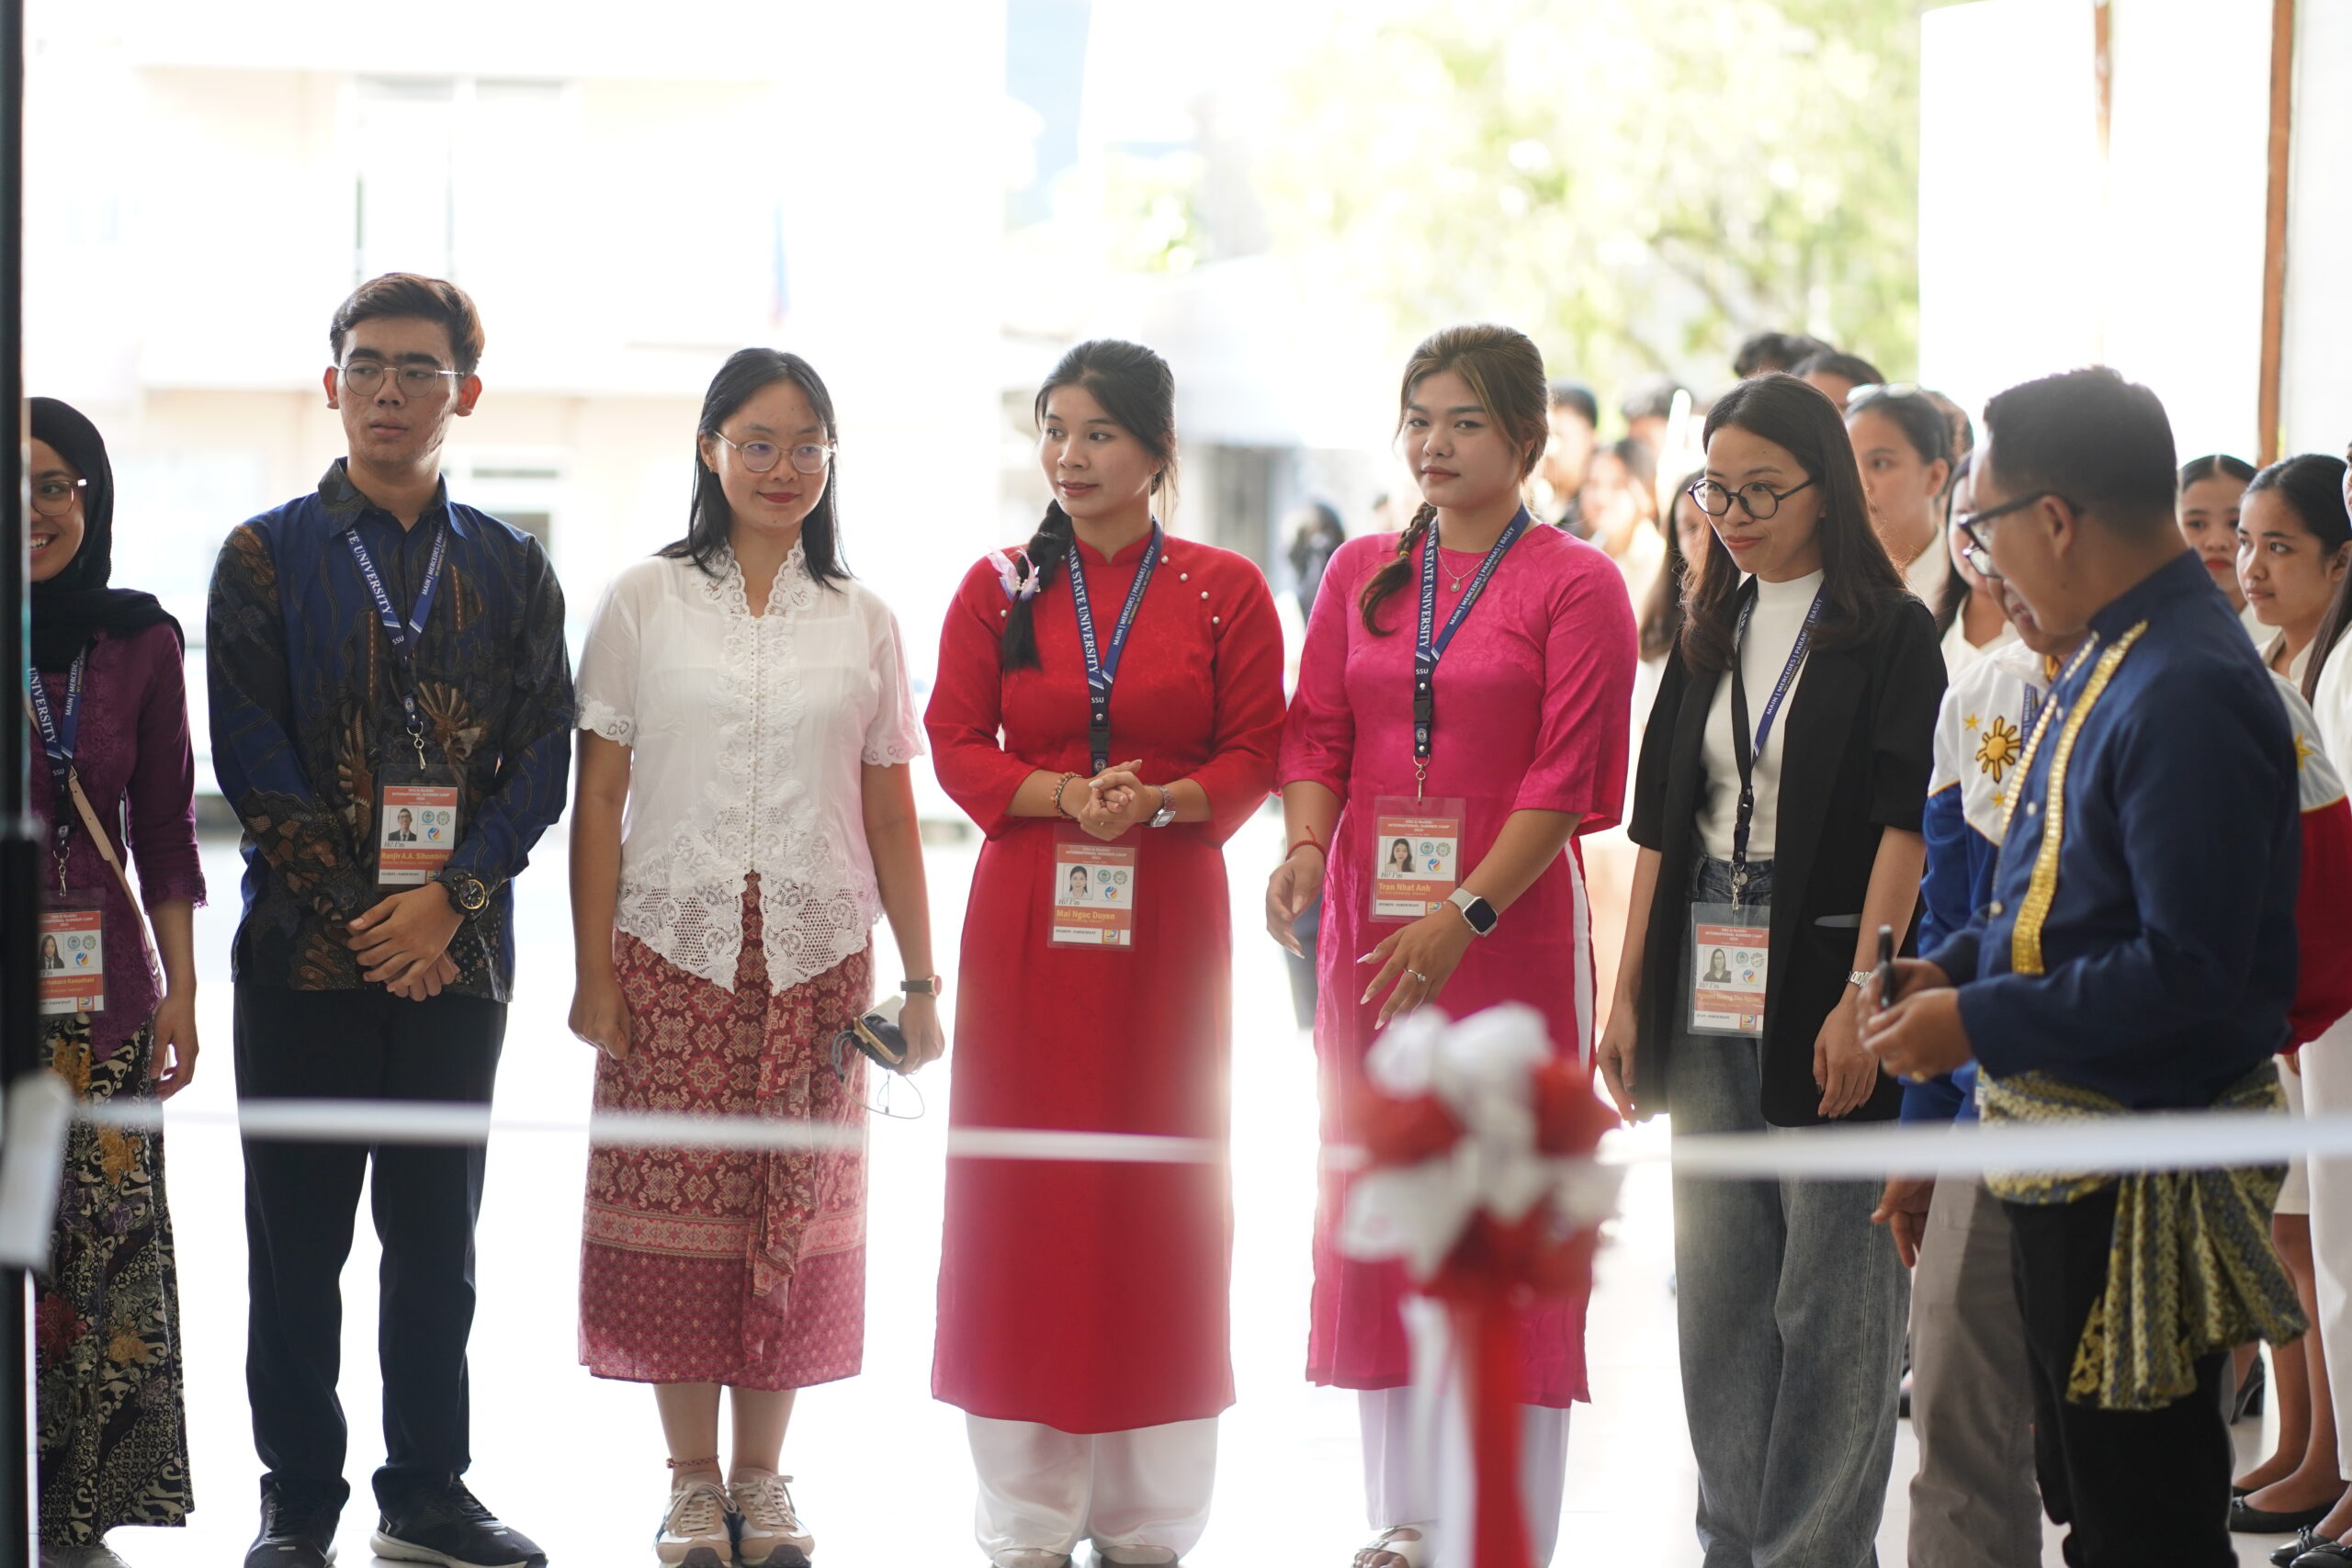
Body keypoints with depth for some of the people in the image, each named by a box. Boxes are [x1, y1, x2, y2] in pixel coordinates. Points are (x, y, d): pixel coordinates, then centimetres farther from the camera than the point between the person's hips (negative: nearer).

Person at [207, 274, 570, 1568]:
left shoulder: (511, 570, 10)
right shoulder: (264, 558, 3)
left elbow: (542, 762, 3)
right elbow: (250, 759, -3)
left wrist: (446, 899, -11)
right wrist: (356, 908, -11)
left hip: (455, 954, 2)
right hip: (302, 951, -2)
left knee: (438, 1243, 8)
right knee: (296, 1243, 2)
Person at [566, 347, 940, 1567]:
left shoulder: (860, 621, 8)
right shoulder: (644, 602, 3)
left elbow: (889, 815, 9)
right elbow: (599, 798, 1)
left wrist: (920, 980, 5)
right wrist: (591, 971, -5)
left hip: (816, 957, 2)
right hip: (672, 949, -2)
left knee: (794, 1215, 3)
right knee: (678, 1208, -2)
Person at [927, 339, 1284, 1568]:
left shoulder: (1223, 591, 4)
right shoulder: (999, 588, 7)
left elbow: (1256, 755, 2)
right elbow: (958, 746, 4)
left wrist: (1160, 802, -17)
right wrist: (1063, 797, -14)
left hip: (1168, 915, -1)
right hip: (1026, 915, 1)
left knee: (1159, 1187, 1)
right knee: (1026, 1188, -1)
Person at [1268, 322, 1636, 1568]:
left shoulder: (1575, 586, -3)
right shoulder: (1363, 573, 12)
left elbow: (1567, 779, -9)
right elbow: (1317, 730, 9)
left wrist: (1462, 916, -18)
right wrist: (1306, 846, -11)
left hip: (1508, 929, -5)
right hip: (1369, 930, 5)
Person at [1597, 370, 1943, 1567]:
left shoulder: (1889, 633, -4)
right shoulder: (1710, 635, 13)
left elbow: (1901, 823, -12)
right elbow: (1661, 826, 14)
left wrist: (1862, 999, -20)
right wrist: (1629, 998, 10)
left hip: (1824, 991, -6)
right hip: (1708, 1007, 6)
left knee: (1831, 1300, -2)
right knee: (1717, 1291, 11)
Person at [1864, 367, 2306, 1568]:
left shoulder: (2189, 693, -23)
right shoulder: (2108, 662, 10)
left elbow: (2190, 968, -27)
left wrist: (1977, 1025, -20)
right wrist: (1955, 967, 6)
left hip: (2140, 1180, -10)